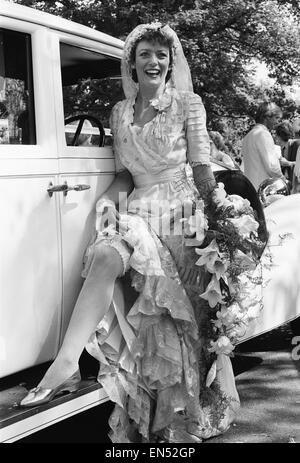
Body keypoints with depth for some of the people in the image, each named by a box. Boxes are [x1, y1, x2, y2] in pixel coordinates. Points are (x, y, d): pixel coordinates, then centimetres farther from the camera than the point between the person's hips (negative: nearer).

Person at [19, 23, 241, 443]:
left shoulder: (188, 104, 3)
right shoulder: (120, 113, 14)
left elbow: (202, 168, 0)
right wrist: (107, 198, -3)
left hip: (180, 208, -2)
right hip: (138, 209, 3)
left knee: (183, 313, -14)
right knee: (104, 256, -30)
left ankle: (181, 423, -2)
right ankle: (65, 365, -37)